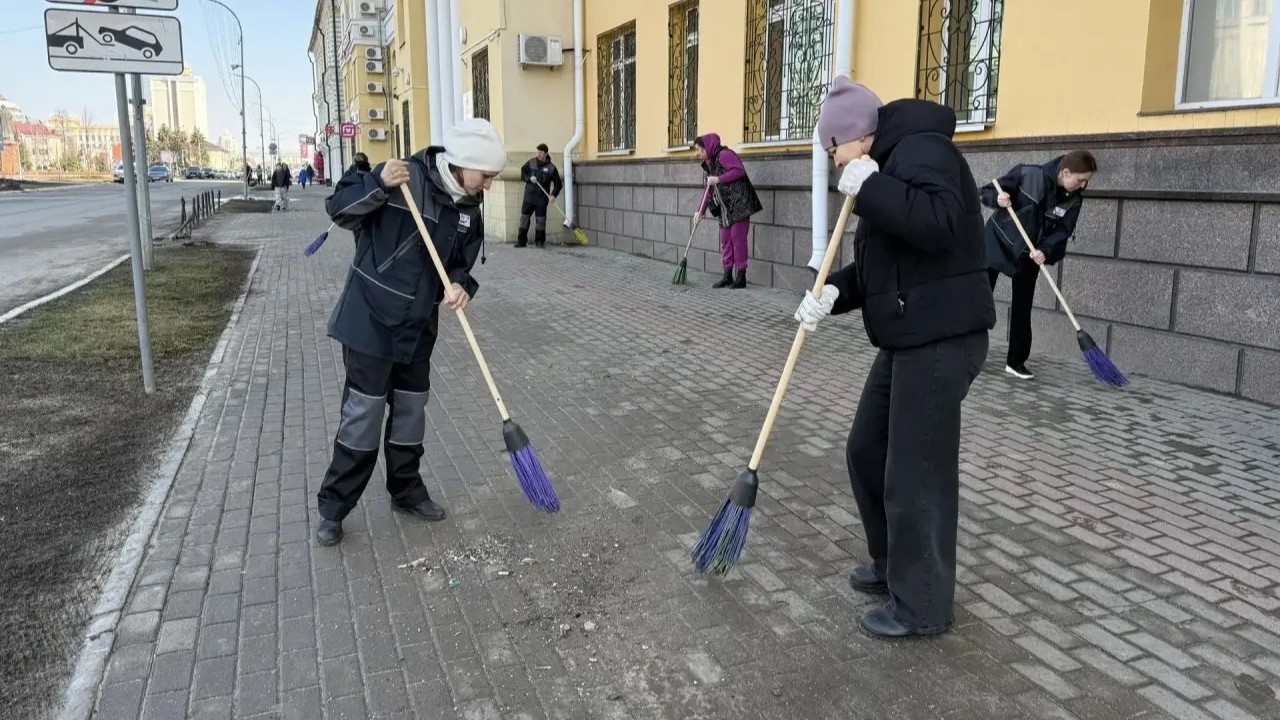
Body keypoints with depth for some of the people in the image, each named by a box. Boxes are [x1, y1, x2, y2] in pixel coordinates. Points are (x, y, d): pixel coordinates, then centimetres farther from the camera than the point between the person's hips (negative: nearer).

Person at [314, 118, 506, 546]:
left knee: (412, 409, 14)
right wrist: (379, 186, -31)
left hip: (418, 327, 6)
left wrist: (461, 286, -12)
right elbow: (338, 209, -13)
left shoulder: (469, 208, 3)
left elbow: (462, 263, 11)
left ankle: (406, 490, 33)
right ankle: (333, 507, 14)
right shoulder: (406, 177, -16)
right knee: (364, 412, -1)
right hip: (371, 320, -6)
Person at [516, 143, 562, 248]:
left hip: (542, 197, -2)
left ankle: (540, 241, 12)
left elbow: (558, 184, -1)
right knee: (524, 216, 1)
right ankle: (521, 240, 7)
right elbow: (522, 172, 12)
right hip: (529, 195, 2)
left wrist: (553, 195, -14)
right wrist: (529, 178, -8)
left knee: (541, 218, 0)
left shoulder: (551, 167, -3)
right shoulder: (531, 162, 3)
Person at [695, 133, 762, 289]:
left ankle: (741, 277, -1)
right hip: (725, 208, 9)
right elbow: (709, 190, 24)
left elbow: (739, 170, -22)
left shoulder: (724, 155, -9)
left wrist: (718, 179, -21)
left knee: (737, 237, -6)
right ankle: (727, 276, 12)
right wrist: (701, 211, 19)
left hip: (738, 204, -9)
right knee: (725, 240, 7)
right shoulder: (710, 163, 19)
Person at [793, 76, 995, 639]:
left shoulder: (920, 150, -12)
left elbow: (938, 224, -32)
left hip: (941, 341, -11)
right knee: (866, 452, 18)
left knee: (917, 475, -2)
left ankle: (923, 606, 14)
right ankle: (893, 564, 36)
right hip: (908, 341, 11)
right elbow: (875, 268, 18)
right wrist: (833, 293, 1)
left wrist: (868, 187, -22)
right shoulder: (889, 164, 18)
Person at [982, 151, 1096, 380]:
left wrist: (1045, 251, -26)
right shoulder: (1028, 174, -18)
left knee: (1022, 309, 4)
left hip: (1030, 253, 4)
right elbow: (987, 192, -11)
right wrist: (997, 198, -33)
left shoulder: (1074, 199, -7)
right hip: (998, 240, -4)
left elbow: (1063, 231, -9)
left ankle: (1016, 362, 12)